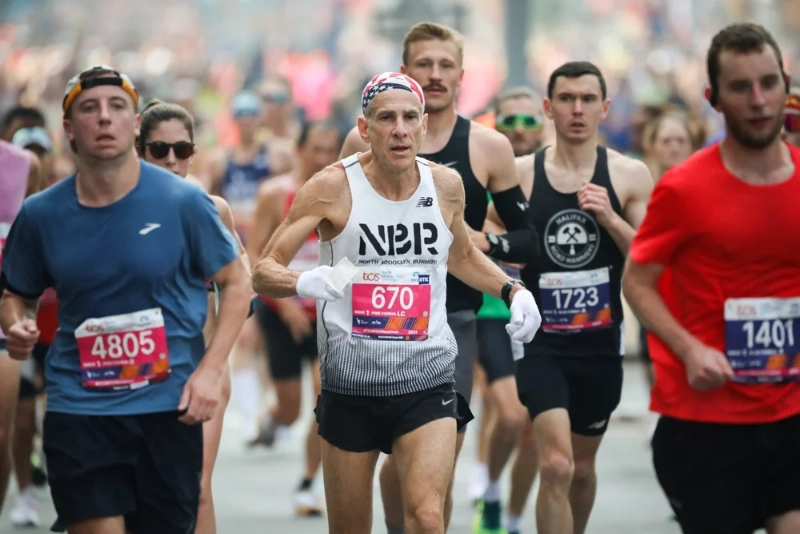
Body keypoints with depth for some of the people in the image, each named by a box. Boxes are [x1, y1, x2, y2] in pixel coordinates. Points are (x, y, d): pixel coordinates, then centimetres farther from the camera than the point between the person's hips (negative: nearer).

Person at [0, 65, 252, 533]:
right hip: (77, 410, 1)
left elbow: (237, 282, 3)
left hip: (168, 407, -1)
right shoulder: (41, 214, 1)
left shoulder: (184, 202, -5)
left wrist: (210, 370, -8)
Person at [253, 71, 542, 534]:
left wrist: (513, 290, 8)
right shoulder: (334, 187, -8)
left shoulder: (446, 185, 3)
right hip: (351, 383, -1)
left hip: (428, 379, 1)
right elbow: (264, 272, -8)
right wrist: (307, 283, -30)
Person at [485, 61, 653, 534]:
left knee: (582, 468, 19)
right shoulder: (520, 174, -3)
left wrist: (609, 217, -19)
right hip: (541, 341, -2)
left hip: (601, 342, 2)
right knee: (556, 465, -17)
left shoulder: (630, 176, -3)